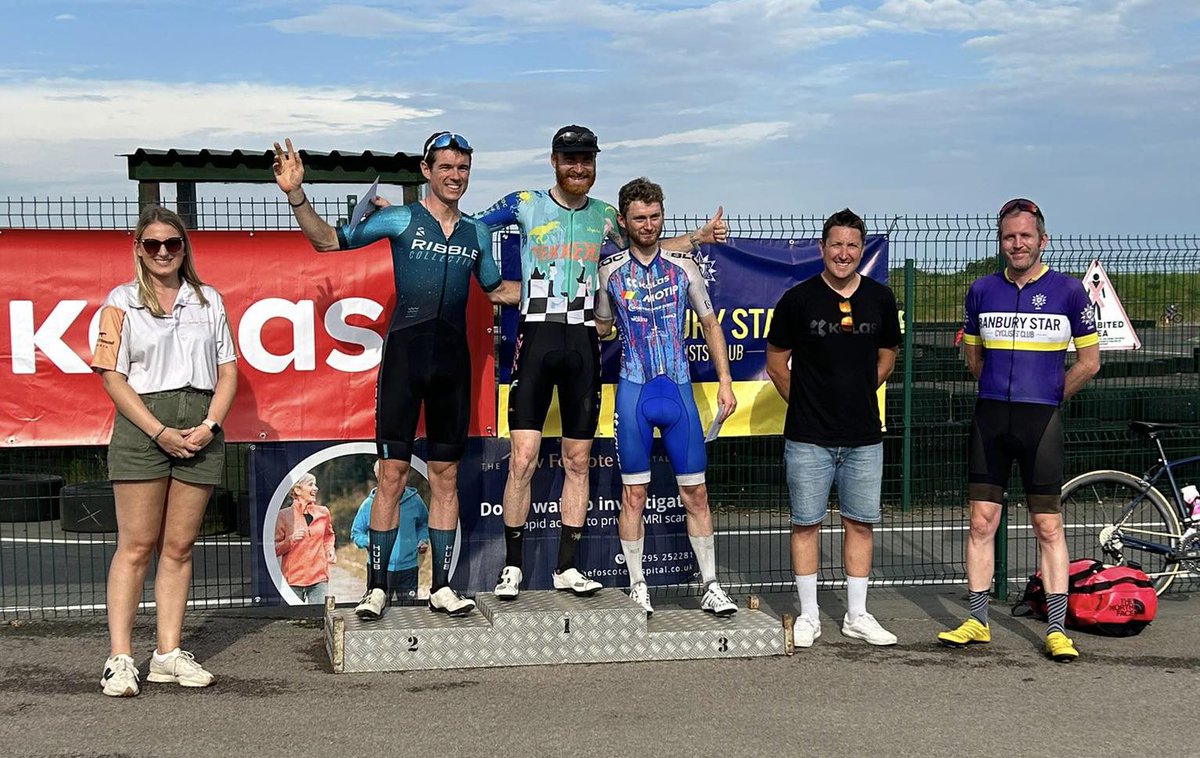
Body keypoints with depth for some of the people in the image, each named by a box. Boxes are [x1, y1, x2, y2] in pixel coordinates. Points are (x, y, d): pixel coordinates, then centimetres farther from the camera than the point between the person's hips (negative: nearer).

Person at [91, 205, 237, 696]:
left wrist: (209, 426, -6)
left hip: (200, 430, 3)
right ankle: (120, 659, -3)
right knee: (136, 546, -4)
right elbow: (112, 376, -2)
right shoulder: (122, 301, 5)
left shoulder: (208, 300, 14)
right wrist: (160, 432, -11)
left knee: (178, 547, 4)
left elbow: (228, 370, 10)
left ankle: (168, 654, 8)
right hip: (142, 427, -3)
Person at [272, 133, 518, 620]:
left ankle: (442, 587, 13)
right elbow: (328, 240, 1)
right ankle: (376, 587, 4)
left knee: (446, 474, 7)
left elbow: (495, 290, 28)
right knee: (393, 472, -4)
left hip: (453, 358, 4)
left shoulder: (476, 233, 14)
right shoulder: (401, 220, 2)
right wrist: (296, 194, -12)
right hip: (405, 352, -3)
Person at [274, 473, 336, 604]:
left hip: (319, 577, 2)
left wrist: (329, 550, 10)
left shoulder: (323, 512, 9)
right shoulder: (284, 515, -1)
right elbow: (274, 550, 2)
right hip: (293, 579, -2)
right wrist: (290, 541, -16)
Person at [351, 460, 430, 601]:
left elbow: (423, 524, 20)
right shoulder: (369, 504, -2)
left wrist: (423, 540, 2)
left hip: (407, 570, 1)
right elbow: (356, 532, 8)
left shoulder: (414, 500, 1)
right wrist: (368, 541, -12)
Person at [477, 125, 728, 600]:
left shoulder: (604, 216, 13)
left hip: (583, 343, 3)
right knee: (523, 458, -8)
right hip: (537, 337, -3)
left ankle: (567, 567, 14)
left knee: (578, 460, 5)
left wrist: (698, 238, 15)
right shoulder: (525, 205, 4)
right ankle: (512, 566, 3)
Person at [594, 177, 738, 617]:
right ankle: (637, 586, 12)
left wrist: (725, 380, 4)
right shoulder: (610, 271, 3)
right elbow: (600, 329, 16)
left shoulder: (683, 266, 4)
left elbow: (709, 324, 10)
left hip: (678, 388, 1)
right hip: (633, 390, -1)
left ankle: (710, 585, 11)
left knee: (695, 492, 3)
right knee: (633, 492, 3)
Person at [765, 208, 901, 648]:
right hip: (808, 437, -3)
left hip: (864, 435, 3)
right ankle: (808, 615, 13)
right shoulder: (798, 299, -4)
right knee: (806, 523, 3)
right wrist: (806, 402, 8)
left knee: (860, 522, 8)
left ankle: (856, 615, 18)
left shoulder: (880, 299, 5)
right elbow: (776, 363, 4)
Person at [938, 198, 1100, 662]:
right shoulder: (982, 290, 8)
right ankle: (977, 622, 13)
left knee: (1048, 527, 0)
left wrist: (1048, 397, 8)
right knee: (981, 522, 4)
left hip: (1041, 421, -3)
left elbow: (1089, 361, 5)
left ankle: (1056, 630, 6)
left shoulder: (1068, 291, 0)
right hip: (990, 418, 3)